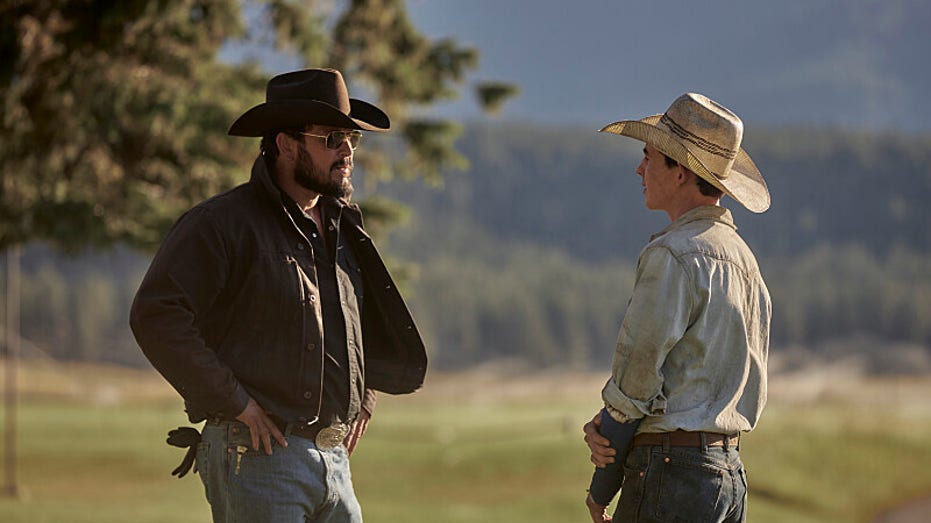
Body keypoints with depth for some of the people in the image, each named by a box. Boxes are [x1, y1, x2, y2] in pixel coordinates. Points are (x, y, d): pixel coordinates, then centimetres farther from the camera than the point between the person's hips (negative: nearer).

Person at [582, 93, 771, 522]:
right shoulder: (743, 257, 17)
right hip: (731, 474, 9)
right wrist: (604, 426, 2)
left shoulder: (672, 256, -13)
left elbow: (638, 372, -12)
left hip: (674, 473, -9)